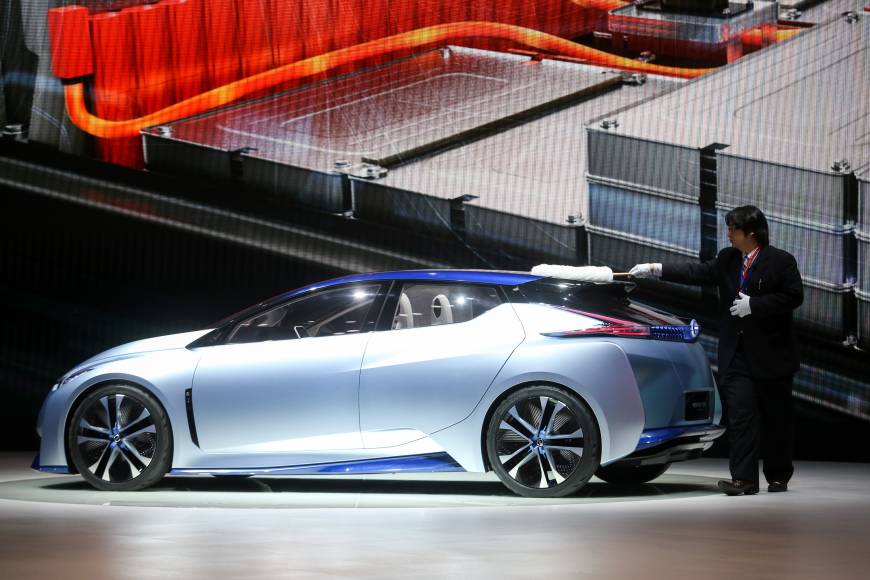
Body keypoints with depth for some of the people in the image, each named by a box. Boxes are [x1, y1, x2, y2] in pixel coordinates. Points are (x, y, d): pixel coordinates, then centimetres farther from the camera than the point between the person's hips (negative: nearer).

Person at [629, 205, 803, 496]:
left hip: (771, 355, -4)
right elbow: (698, 272, 10)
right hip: (737, 356, 4)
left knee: (776, 418, 7)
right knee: (740, 415, -5)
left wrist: (754, 305, -17)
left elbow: (793, 296, -13)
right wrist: (656, 270, 4)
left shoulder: (781, 261, -7)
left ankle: (778, 477, 20)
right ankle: (744, 478, -8)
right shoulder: (727, 259, 10)